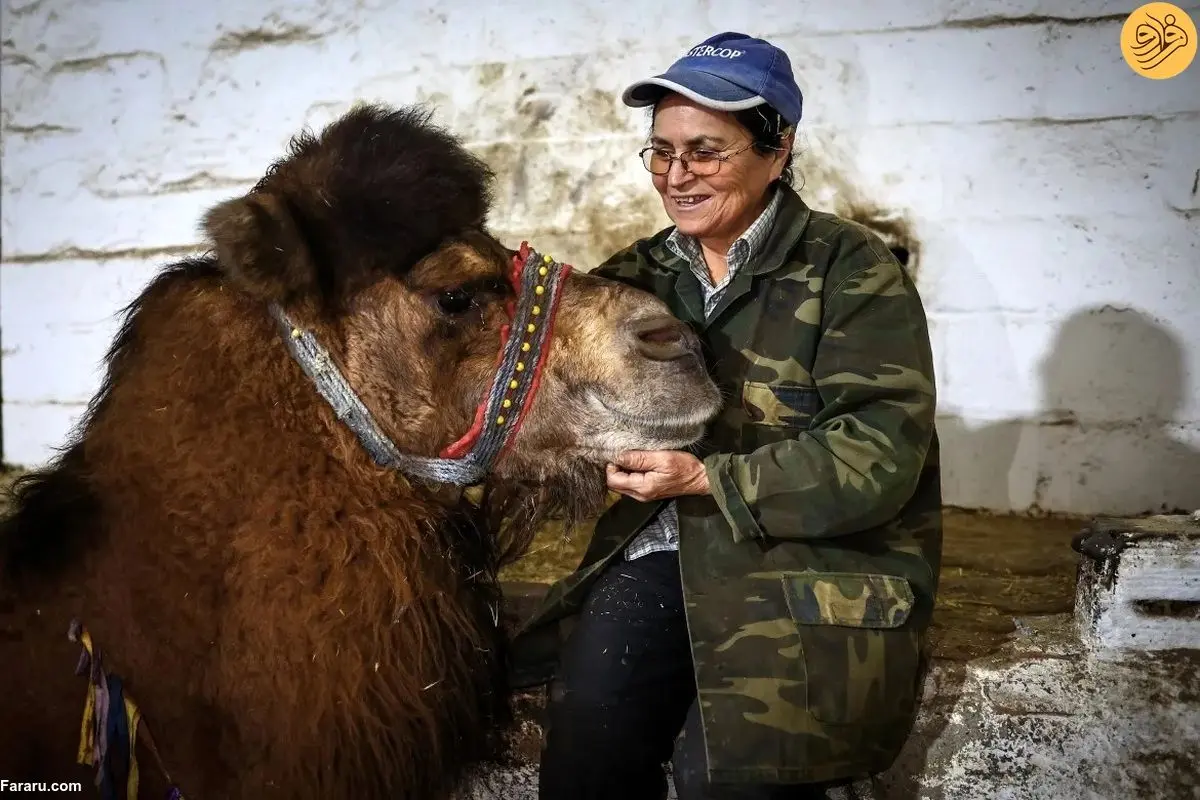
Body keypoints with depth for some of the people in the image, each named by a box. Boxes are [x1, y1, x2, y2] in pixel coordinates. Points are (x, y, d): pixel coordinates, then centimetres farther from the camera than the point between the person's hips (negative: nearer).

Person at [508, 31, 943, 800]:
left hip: (815, 569, -3)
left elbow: (881, 452, -13)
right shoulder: (639, 275, 14)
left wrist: (709, 480, -20)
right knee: (585, 730, -20)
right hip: (665, 553, 4)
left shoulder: (852, 269, -3)